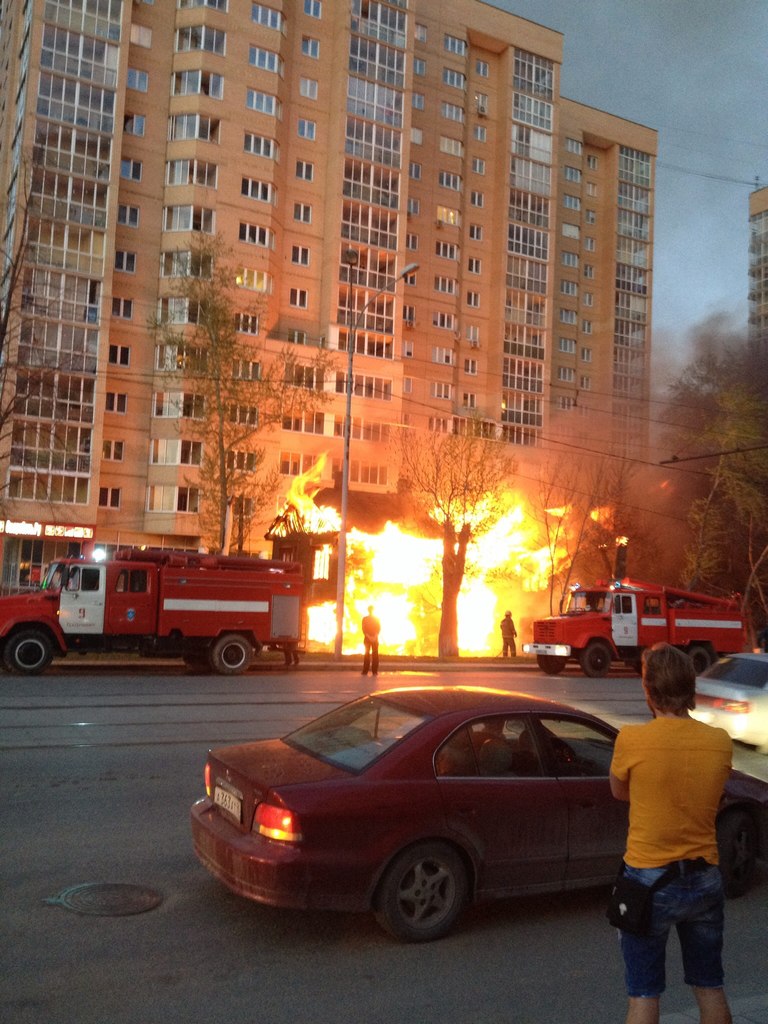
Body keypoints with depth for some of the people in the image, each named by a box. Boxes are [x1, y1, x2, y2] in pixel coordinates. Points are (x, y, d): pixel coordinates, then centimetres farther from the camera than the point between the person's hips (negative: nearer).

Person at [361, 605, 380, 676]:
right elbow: (364, 629, -1)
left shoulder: (377, 618, 7)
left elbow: (379, 628, 2)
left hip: (375, 639, 1)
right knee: (367, 654, -5)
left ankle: (374, 671, -6)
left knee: (375, 654, -4)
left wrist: (375, 637, -10)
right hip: (367, 638, -1)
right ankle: (365, 671, -8)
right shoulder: (365, 618, 7)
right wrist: (368, 636, -12)